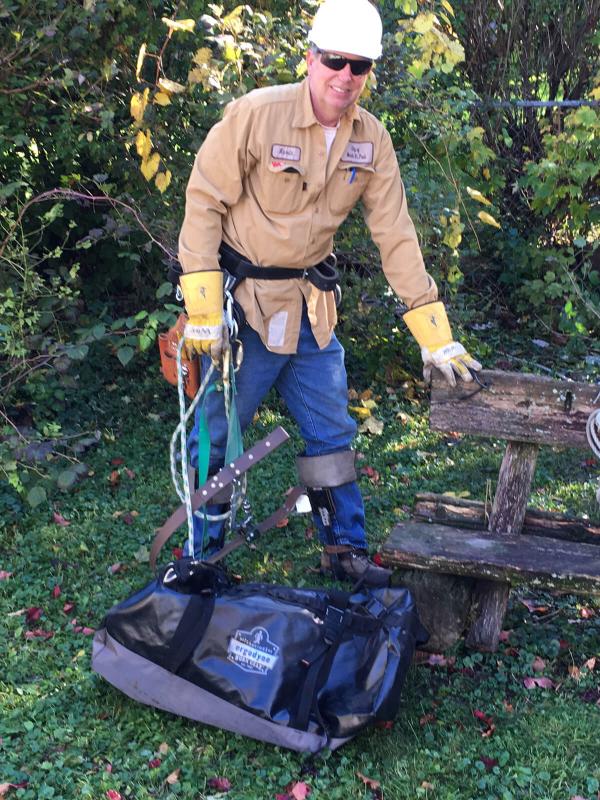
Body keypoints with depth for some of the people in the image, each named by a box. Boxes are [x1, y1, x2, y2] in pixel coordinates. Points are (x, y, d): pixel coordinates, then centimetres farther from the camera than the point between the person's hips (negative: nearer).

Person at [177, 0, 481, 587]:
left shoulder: (372, 140, -1)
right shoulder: (256, 114, -16)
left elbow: (395, 237, 0)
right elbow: (204, 202, -14)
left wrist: (436, 337, -4)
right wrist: (203, 310, -20)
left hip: (311, 308, 5)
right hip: (243, 301, -5)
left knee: (331, 431, 13)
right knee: (216, 430, 2)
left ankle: (345, 549, 29)